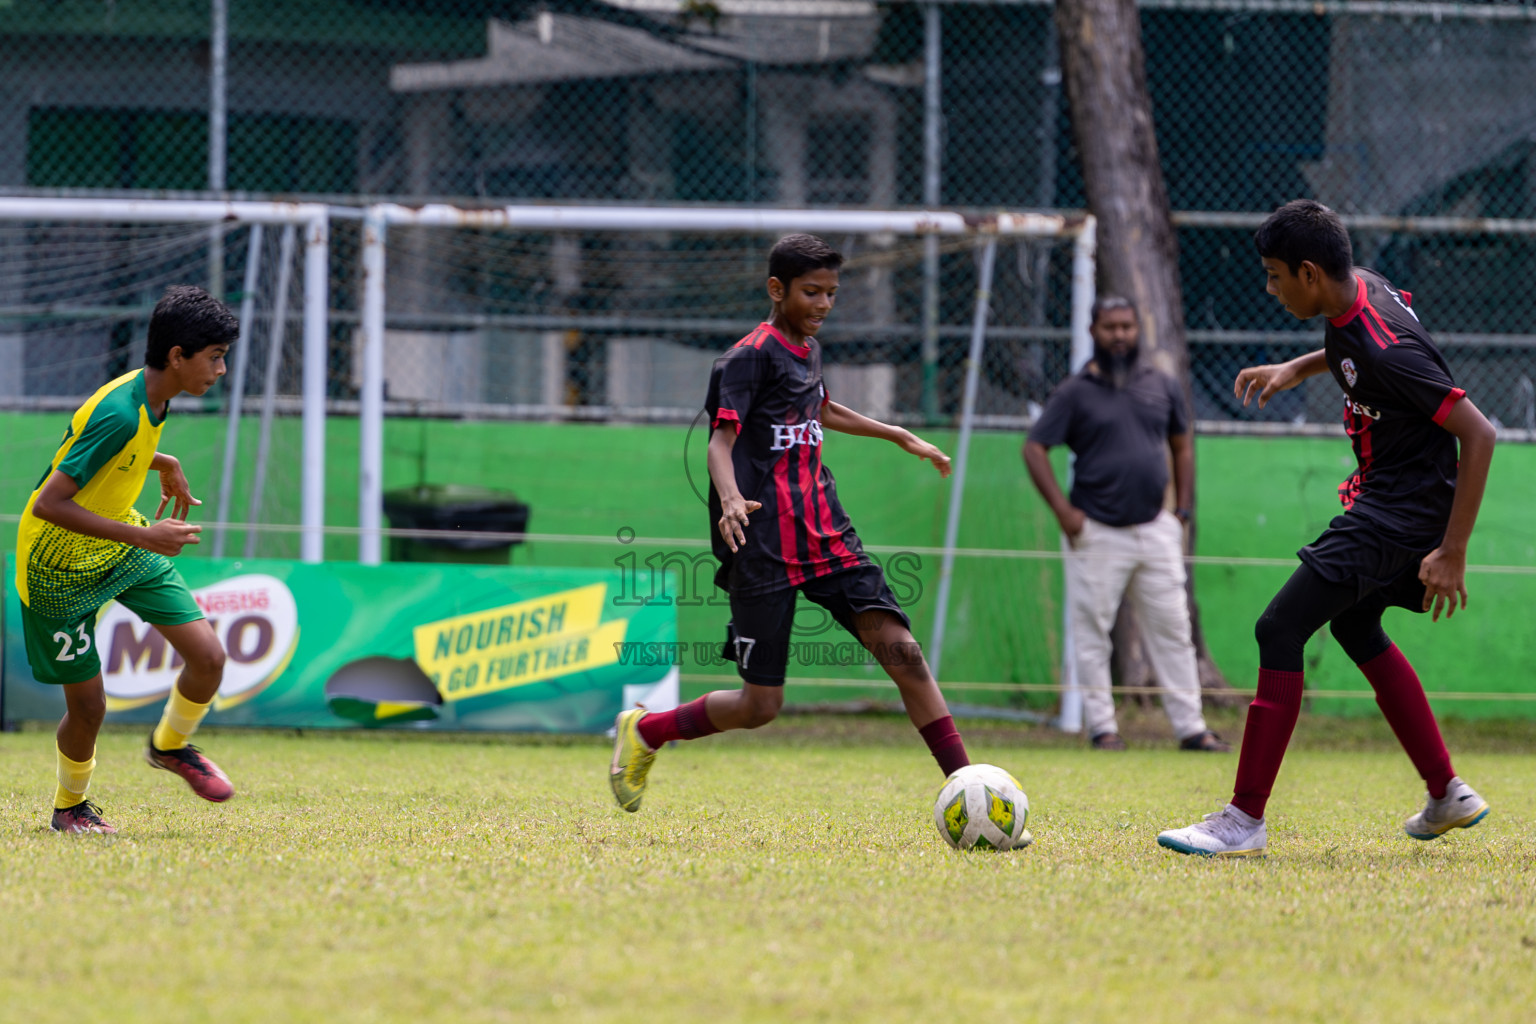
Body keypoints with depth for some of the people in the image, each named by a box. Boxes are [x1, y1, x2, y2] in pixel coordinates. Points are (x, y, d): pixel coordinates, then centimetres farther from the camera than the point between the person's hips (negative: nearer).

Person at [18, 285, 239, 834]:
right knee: (88, 704, 1)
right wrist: (144, 537, -34)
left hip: (122, 542, 7)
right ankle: (70, 804, 30)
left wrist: (165, 464, 12)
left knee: (208, 656, -5)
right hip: (59, 565, -7)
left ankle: (170, 745, 23)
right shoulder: (120, 414, -33)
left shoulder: (151, 395, -6)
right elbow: (48, 504, -35)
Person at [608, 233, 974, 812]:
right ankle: (644, 731, 22)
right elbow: (721, 439, -21)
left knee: (899, 648, -13)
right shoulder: (751, 356, -9)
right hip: (763, 548, -7)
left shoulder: (809, 349, 15)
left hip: (826, 536, 7)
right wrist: (731, 498, -41)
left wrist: (902, 438, 44)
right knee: (759, 706, -4)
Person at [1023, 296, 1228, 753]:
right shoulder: (1075, 393, -2)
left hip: (1155, 529, 3)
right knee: (1092, 631, -1)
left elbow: (1181, 445, 20)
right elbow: (1035, 449, -2)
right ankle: (1102, 726, 6)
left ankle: (1190, 727, 5)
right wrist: (1063, 511, -10)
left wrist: (1183, 511, 11)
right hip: (1096, 534, -3)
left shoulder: (1162, 387, 10)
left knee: (1172, 629, 3)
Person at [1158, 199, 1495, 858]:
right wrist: (1298, 369, 16)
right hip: (1385, 500, 11)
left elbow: (1478, 434, -27)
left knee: (1280, 629, -14)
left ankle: (1246, 820, -13)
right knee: (1354, 626, 26)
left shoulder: (1386, 351, -28)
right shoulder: (1357, 289, -1)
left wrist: (1452, 553, -26)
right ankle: (1448, 796, 31)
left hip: (1404, 510, -11)